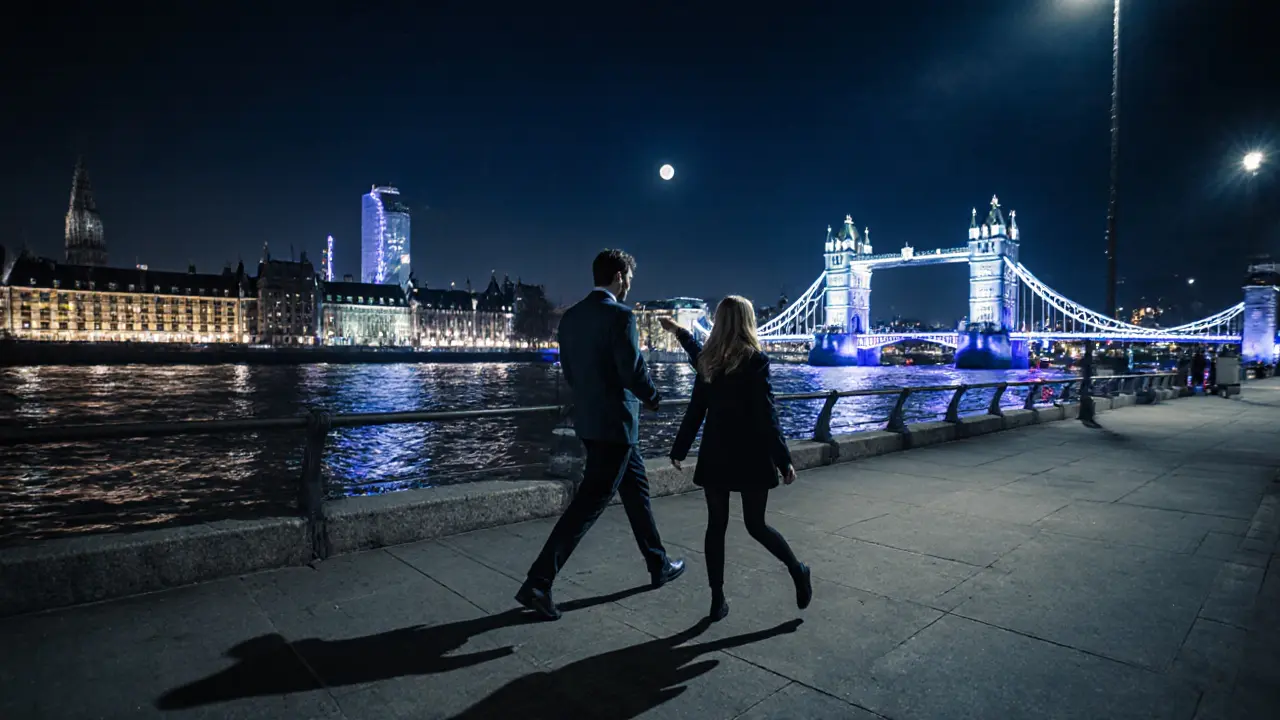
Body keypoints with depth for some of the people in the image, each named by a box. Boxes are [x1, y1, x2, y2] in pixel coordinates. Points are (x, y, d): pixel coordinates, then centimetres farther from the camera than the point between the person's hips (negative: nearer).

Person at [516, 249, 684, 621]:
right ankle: (537, 583, -2)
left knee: (636, 488, 20)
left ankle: (659, 565, 33)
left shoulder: (570, 316, 8)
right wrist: (653, 397, -1)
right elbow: (633, 369, -19)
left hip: (589, 419, 9)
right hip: (616, 422, -9)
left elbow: (568, 370, 12)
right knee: (589, 503, -4)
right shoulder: (620, 315, -16)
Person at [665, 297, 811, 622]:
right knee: (756, 524, 12)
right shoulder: (756, 360, -9)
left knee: (716, 525, 8)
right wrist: (784, 459, -8)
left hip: (715, 455, 3)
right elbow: (766, 416, -12)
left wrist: (679, 449, 18)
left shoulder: (709, 361, 2)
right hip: (750, 456, -2)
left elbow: (695, 410, 7)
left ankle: (718, 600, 13)